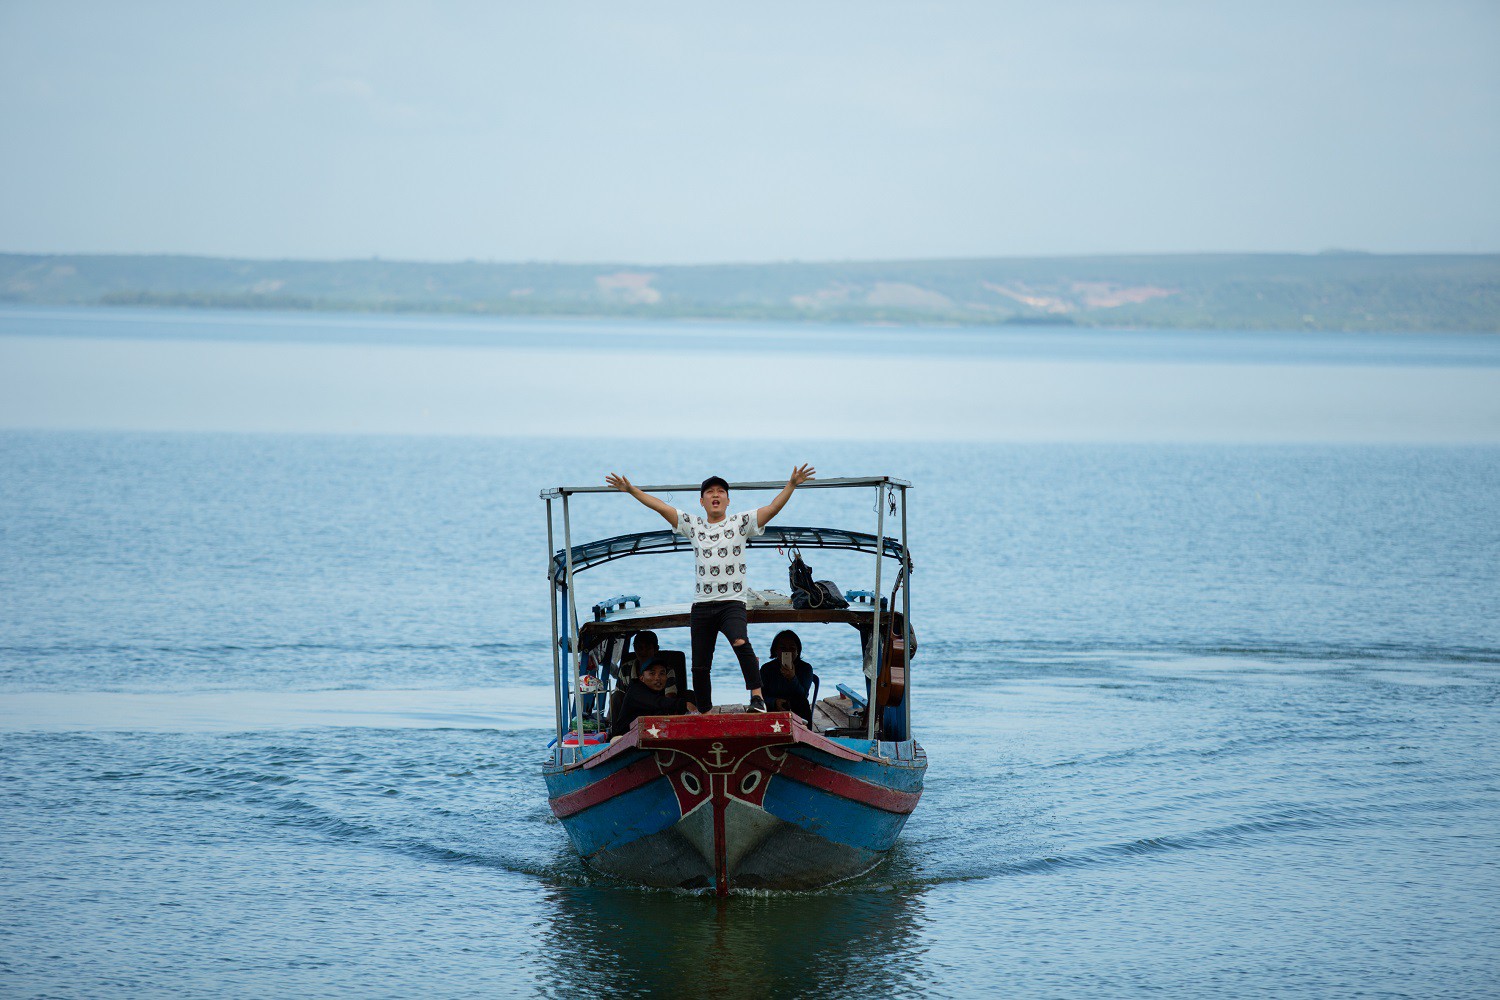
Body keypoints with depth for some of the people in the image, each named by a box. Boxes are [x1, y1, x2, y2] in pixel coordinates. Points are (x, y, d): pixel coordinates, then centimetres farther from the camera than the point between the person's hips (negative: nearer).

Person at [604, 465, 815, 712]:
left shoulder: (740, 523, 5)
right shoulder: (693, 525, 14)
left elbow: (773, 508, -4)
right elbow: (661, 506, 12)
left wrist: (791, 485, -17)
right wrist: (631, 490, 8)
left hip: (732, 602, -4)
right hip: (701, 605, 4)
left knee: (740, 642, -32)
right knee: (700, 666, 4)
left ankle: (757, 696, -33)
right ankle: (704, 713, 17)